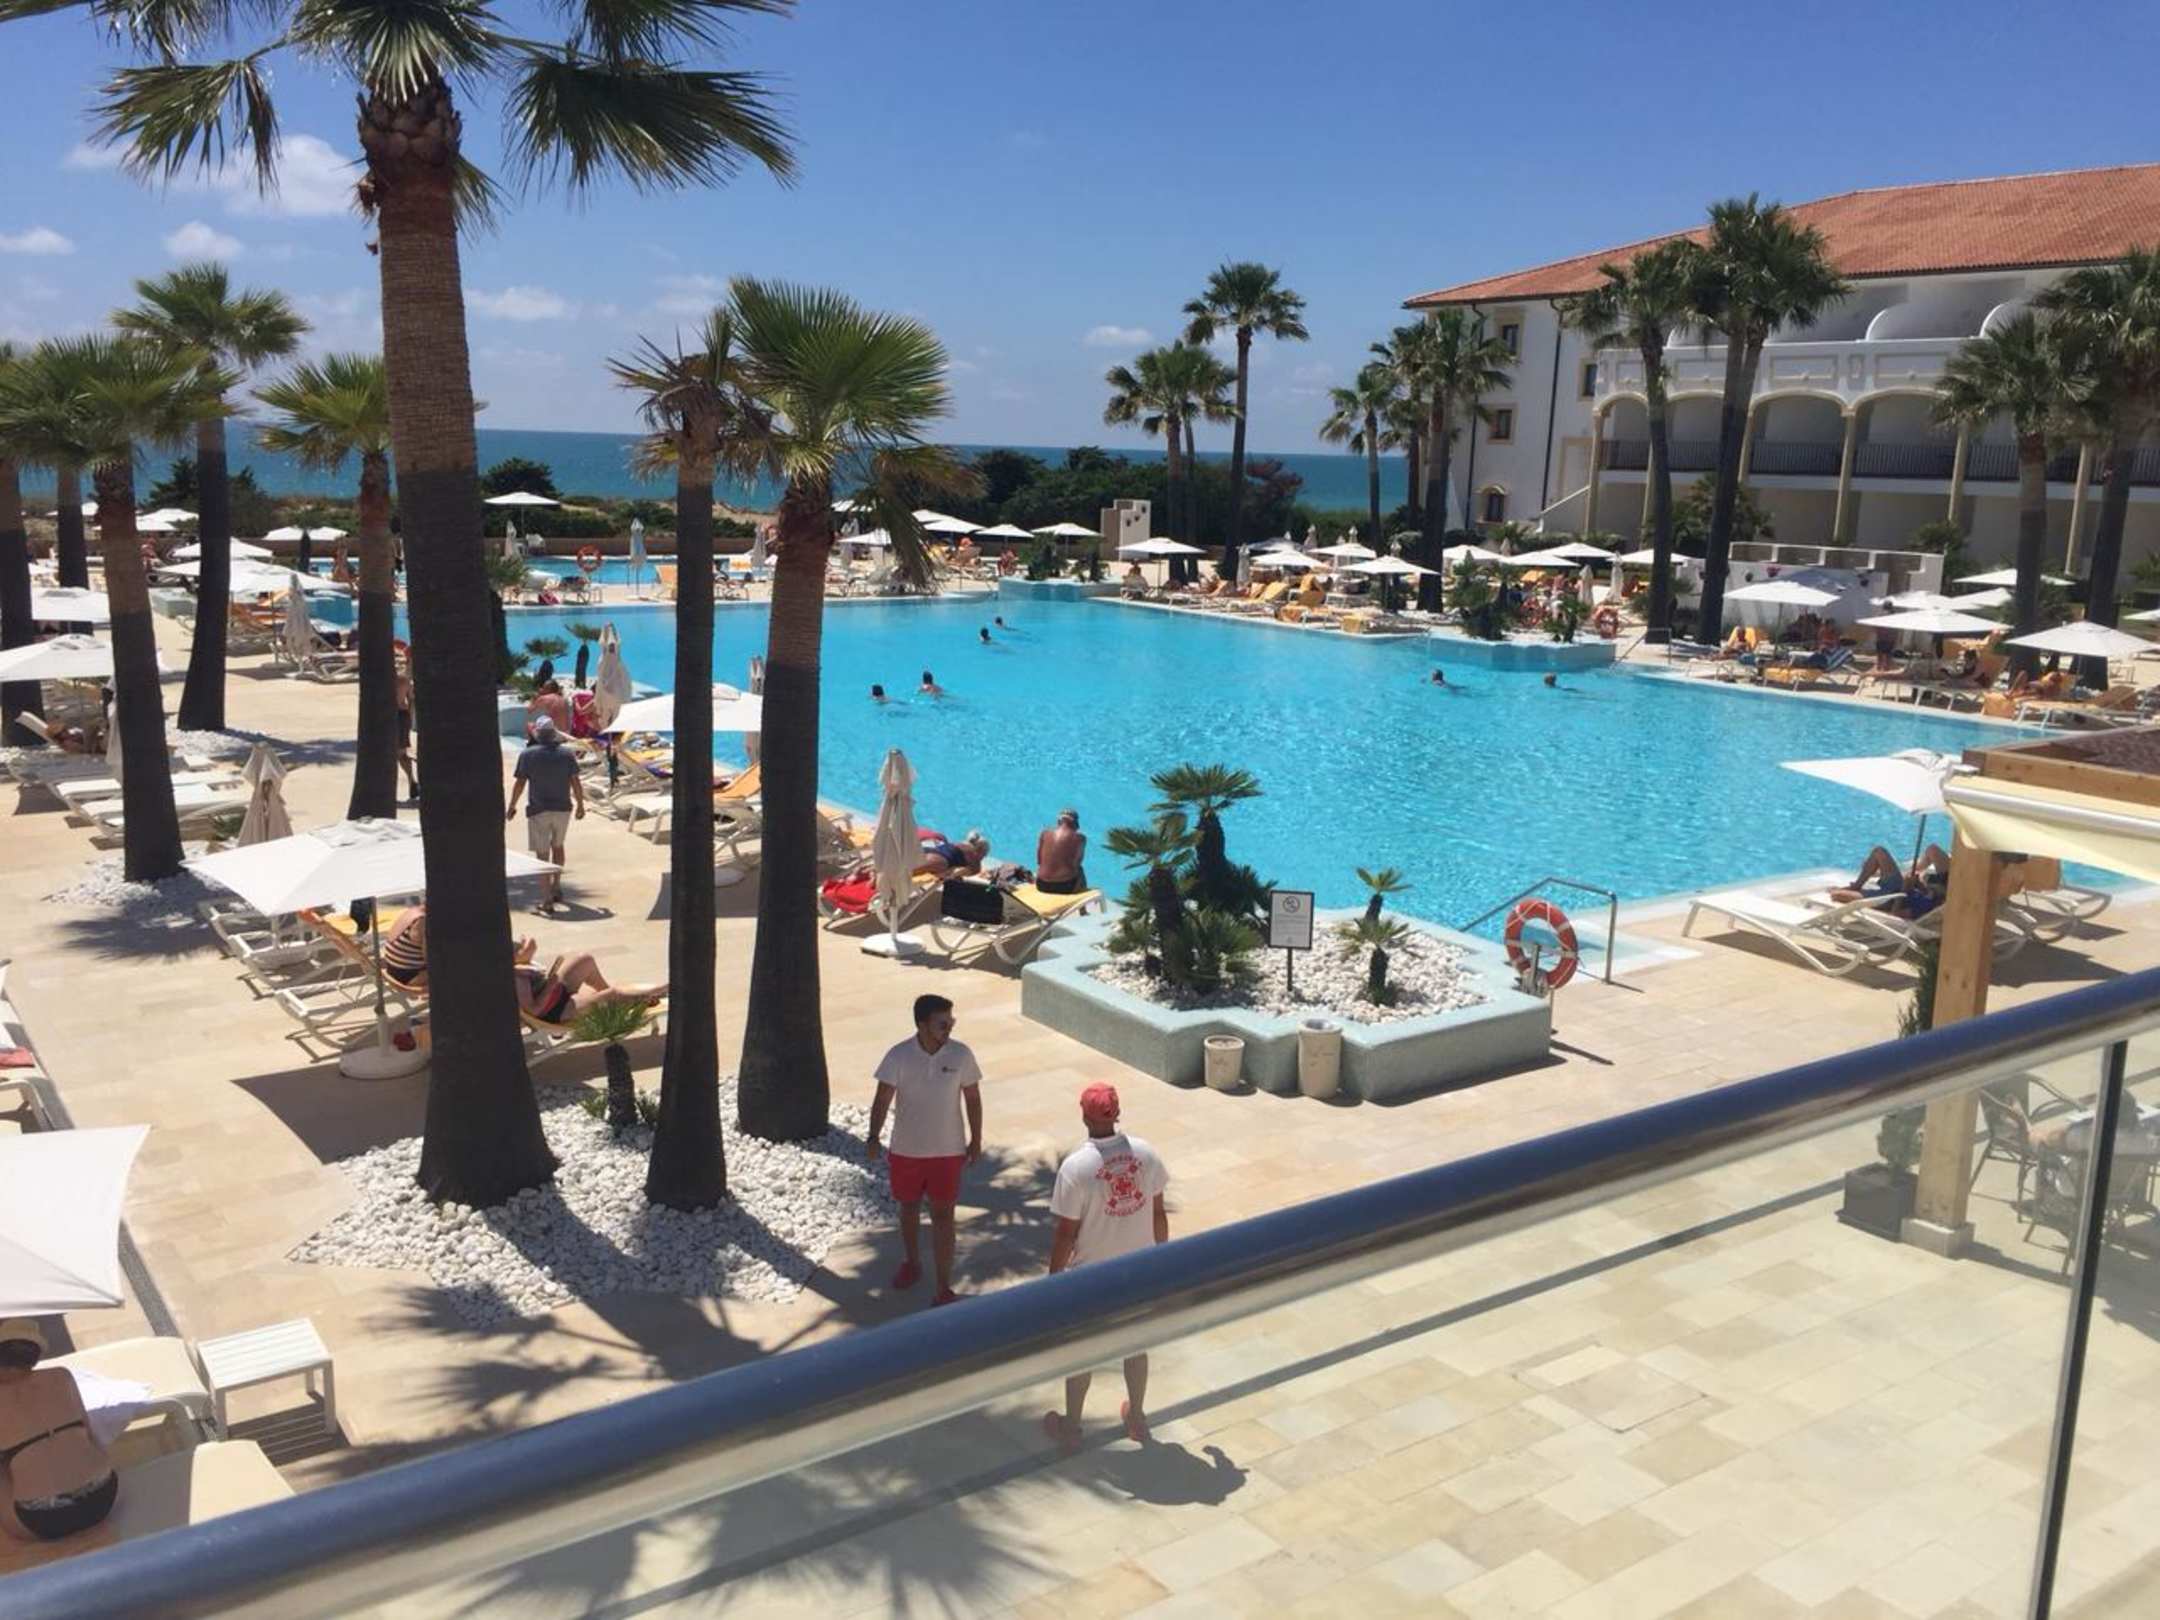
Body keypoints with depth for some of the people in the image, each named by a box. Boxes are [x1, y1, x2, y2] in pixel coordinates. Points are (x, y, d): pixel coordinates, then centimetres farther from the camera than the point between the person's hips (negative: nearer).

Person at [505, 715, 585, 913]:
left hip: (539, 810, -3)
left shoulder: (528, 754, -7)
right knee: (557, 846, 24)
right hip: (562, 808, 3)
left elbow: (520, 783, -6)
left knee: (542, 854, 1)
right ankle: (556, 887, 29)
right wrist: (580, 805, 11)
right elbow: (576, 782, 0)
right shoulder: (567, 754, -1)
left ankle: (547, 900, -2)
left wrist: (511, 807, 4)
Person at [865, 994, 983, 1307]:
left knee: (942, 1216, 2)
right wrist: (874, 1137, -25)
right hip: (906, 1149, 1)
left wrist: (976, 1140, 3)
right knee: (909, 1208, 20)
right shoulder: (899, 1056, -16)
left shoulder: (961, 1055, -12)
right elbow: (883, 1098, -12)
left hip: (947, 1151, -1)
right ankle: (911, 1264, 44)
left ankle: (944, 1287, 11)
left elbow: (972, 1097, -1)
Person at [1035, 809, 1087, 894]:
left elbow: (1039, 861, 7)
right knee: (1080, 869, 31)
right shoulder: (1079, 837, -6)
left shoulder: (1045, 832, 2)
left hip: (1042, 885, 3)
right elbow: (1076, 863, -4)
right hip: (1066, 886, -3)